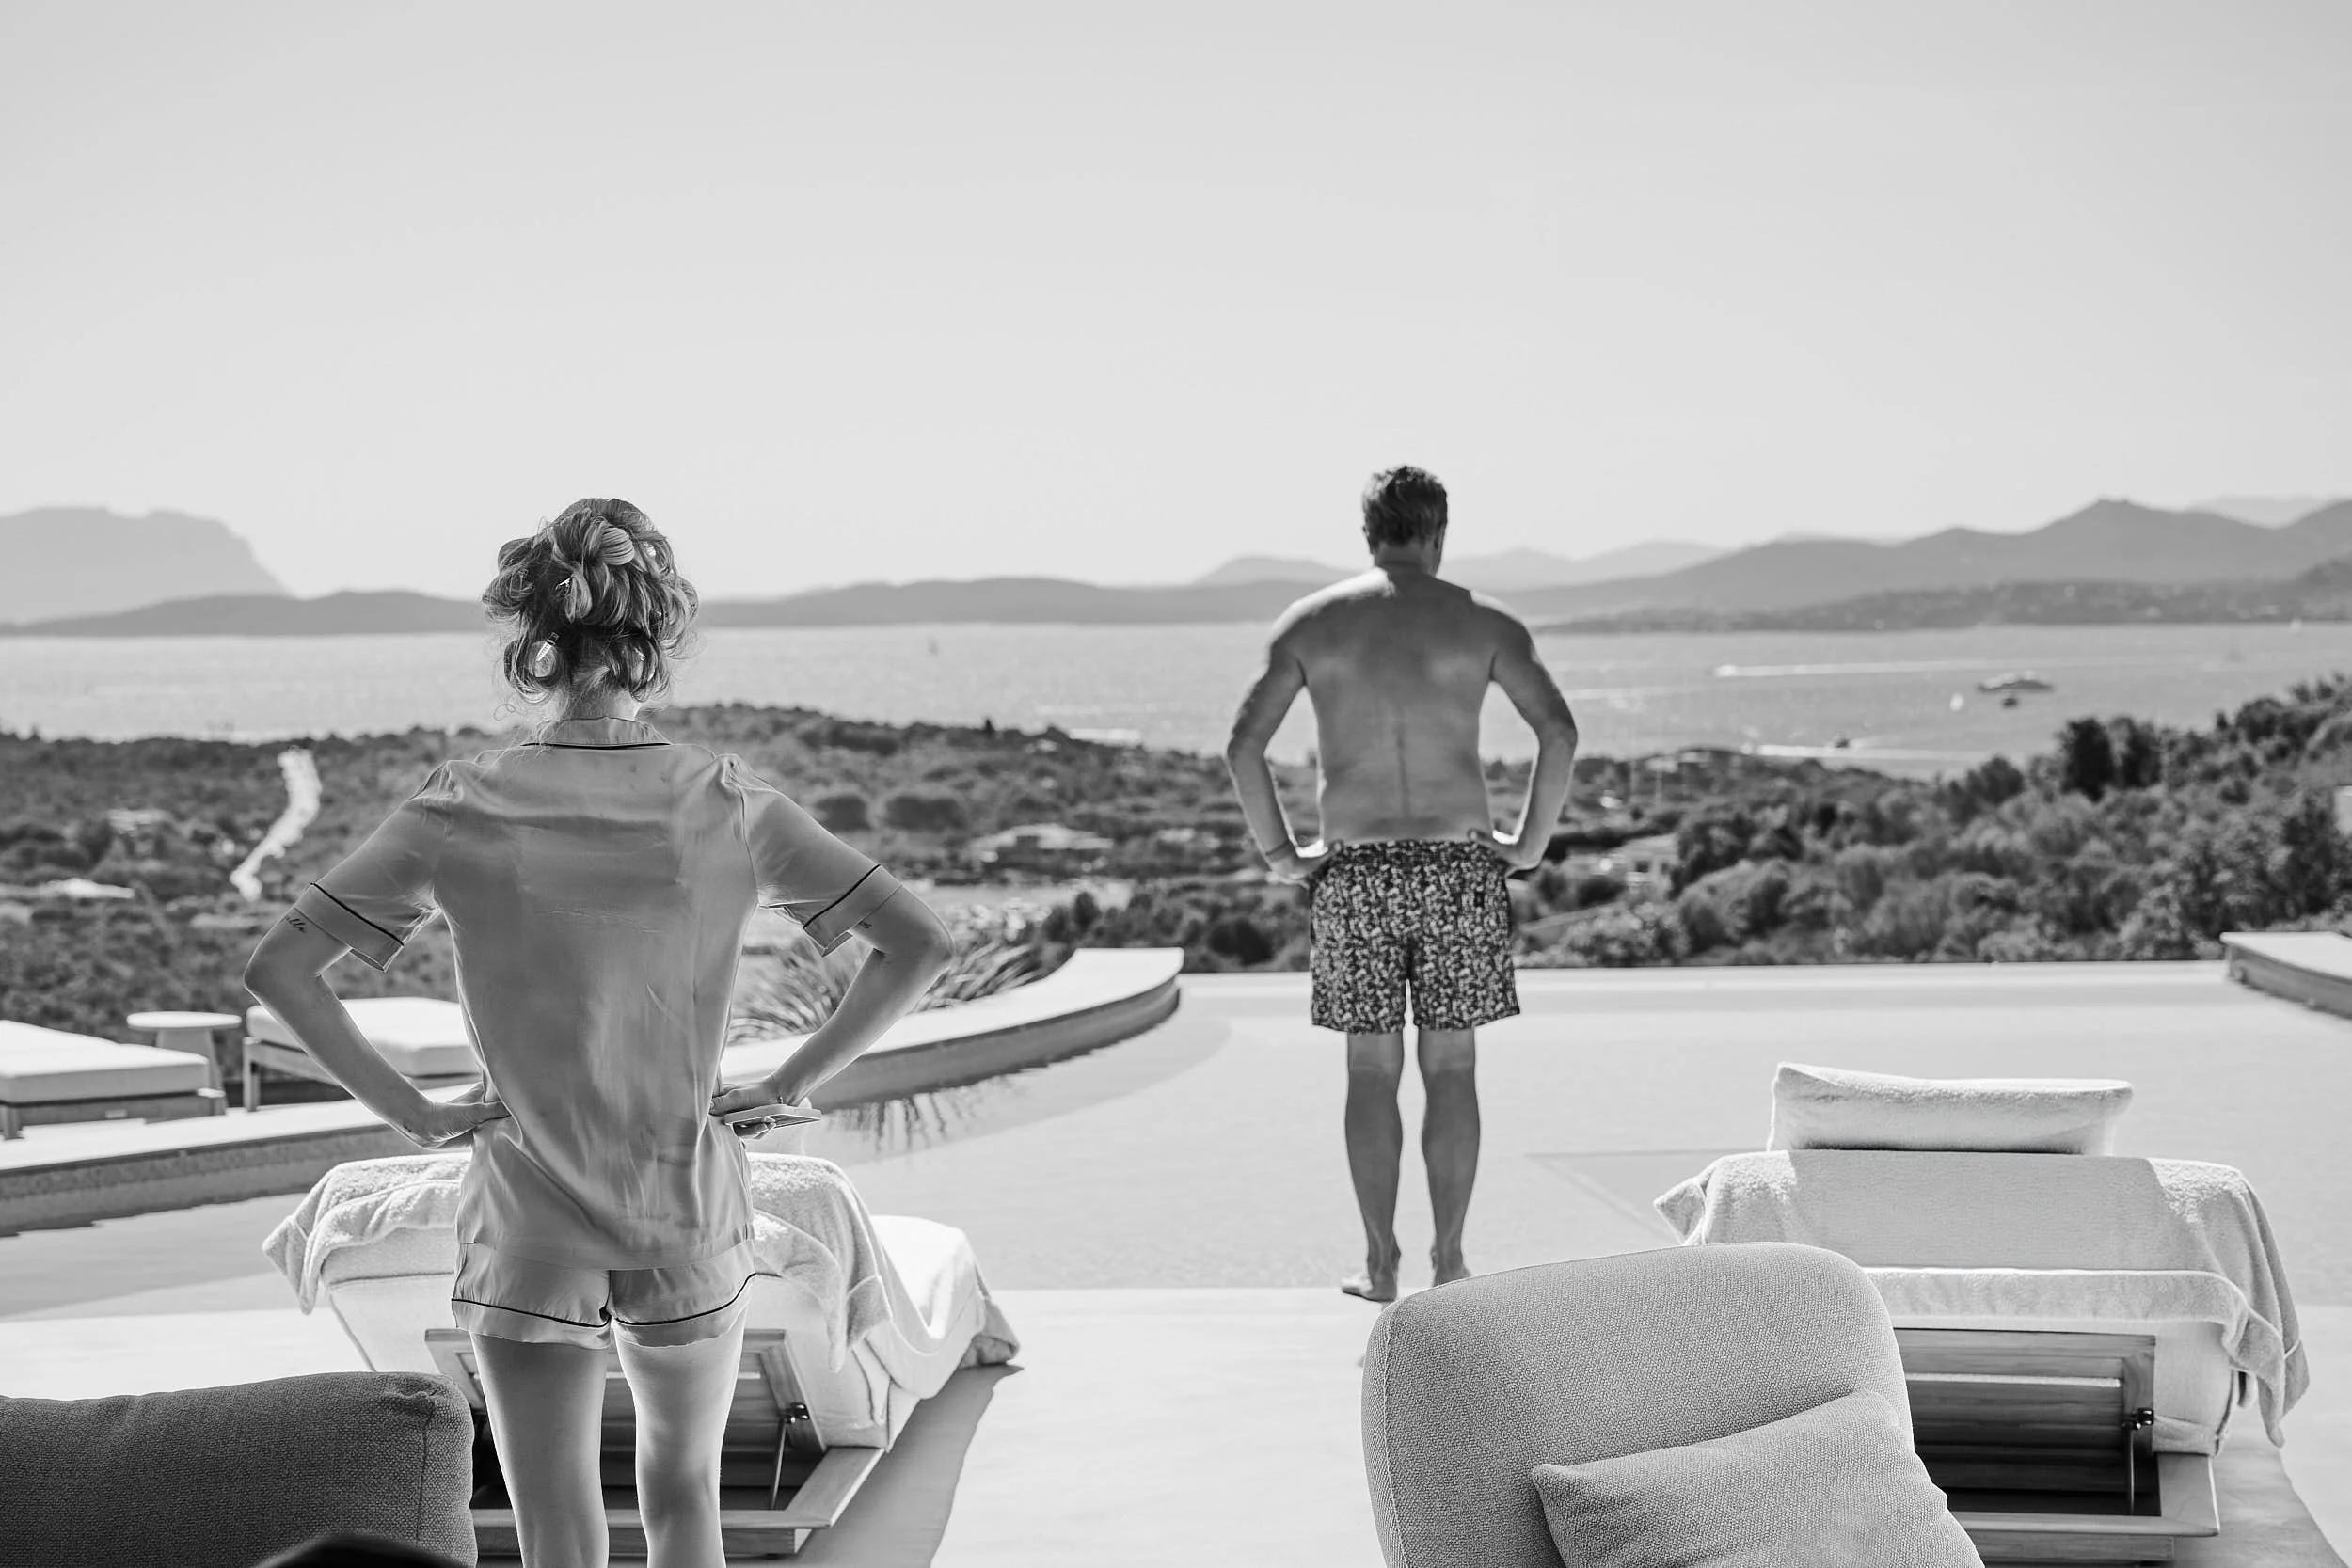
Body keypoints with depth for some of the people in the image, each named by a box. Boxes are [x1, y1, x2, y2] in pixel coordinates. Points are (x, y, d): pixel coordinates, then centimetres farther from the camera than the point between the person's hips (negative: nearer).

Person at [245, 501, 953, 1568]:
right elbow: (917, 941, -10)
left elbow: (278, 968, -13)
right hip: (691, 1217, 1)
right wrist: (793, 1082, -2)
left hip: (526, 1228, -1)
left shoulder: (464, 812, -11)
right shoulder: (728, 805, -9)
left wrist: (410, 1110, -6)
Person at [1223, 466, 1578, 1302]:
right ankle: (1449, 1258, 10)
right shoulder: (1483, 623, 1)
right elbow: (1559, 733, -9)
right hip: (1459, 867, -1)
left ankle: (1380, 1264, 10)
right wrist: (1530, 842, 1)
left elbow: (1243, 745, -2)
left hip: (1355, 872, 1)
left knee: (1372, 1072, 8)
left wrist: (1279, 853, 6)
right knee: (1451, 1070, 8)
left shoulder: (1311, 622, 4)